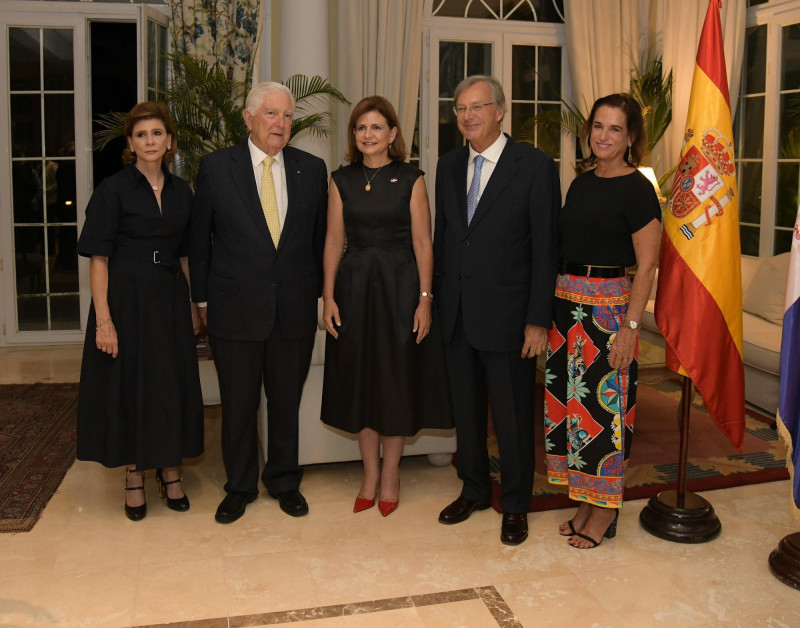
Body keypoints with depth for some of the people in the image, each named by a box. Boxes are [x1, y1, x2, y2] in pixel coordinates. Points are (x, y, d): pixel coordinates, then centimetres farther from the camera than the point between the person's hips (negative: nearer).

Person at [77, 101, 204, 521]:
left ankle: (170, 470, 26)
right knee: (127, 383, 4)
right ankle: (134, 476, 20)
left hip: (170, 300, 4)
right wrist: (103, 319, -17)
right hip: (126, 298, -4)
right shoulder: (113, 190, -6)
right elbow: (98, 258, -10)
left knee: (173, 383, 9)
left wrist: (192, 304, 8)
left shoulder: (180, 191, 8)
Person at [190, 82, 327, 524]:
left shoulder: (312, 169, 4)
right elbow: (200, 239, 2)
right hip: (235, 308, -1)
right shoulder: (216, 167, -2)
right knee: (237, 404, 10)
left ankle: (284, 481, 32)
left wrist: (315, 292, 7)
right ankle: (240, 486, 29)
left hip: (294, 309, 2)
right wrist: (202, 298, 2)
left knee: (287, 401, 13)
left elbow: (319, 238, 9)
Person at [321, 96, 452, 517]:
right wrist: (329, 297, -3)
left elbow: (423, 243, -5)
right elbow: (333, 242, 4)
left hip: (400, 286, -2)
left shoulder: (411, 179, -2)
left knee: (396, 379, 4)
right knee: (360, 379, 8)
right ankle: (370, 474, 23)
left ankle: (391, 475, 20)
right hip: (354, 286, 3)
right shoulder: (341, 180, 6)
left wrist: (425, 299, -11)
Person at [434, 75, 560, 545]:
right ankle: (474, 491, 36)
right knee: (466, 410, 17)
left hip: (507, 316, -5)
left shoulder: (535, 166, -9)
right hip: (457, 316, 5)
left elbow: (545, 248, -11)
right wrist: (437, 299, 9)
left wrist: (539, 321, -14)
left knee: (513, 417, 7)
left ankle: (516, 505, 26)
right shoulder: (449, 167, 8)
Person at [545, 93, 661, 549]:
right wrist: (552, 308, 11)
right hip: (566, 305, 8)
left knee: (604, 405, -1)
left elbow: (646, 267, -12)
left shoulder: (637, 189, -9)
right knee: (570, 399, 10)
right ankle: (586, 500, 23)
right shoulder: (580, 184, 13)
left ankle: (606, 511, 13)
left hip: (608, 307, -7)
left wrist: (630, 326, -18)